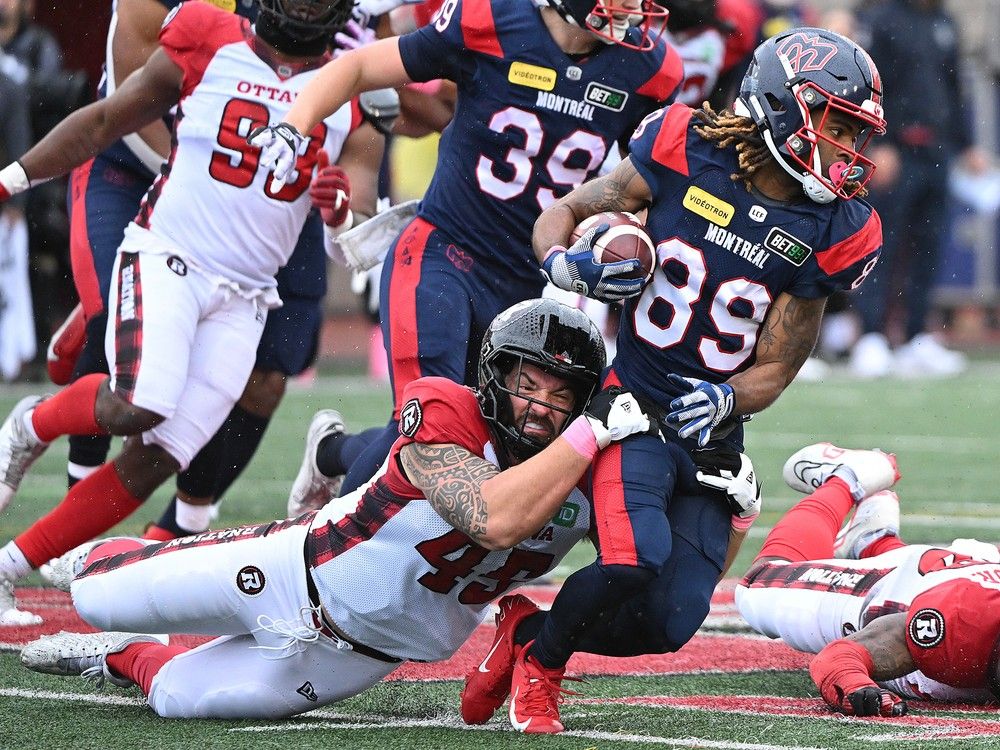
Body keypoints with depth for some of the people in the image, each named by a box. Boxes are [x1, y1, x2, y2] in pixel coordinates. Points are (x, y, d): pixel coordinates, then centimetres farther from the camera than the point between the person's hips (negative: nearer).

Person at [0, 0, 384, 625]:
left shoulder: (351, 97, 6)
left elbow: (359, 221, -2)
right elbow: (106, 122, 10)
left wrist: (342, 210, -27)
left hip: (241, 302, 3)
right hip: (166, 258, -3)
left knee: (156, 461, -5)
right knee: (139, 405, -28)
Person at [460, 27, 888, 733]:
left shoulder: (830, 232, -2)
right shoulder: (683, 153, -8)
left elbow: (775, 369, 1)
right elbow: (562, 214, 5)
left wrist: (727, 400, -21)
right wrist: (569, 263, -18)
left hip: (710, 435, 4)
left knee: (671, 623, -8)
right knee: (634, 561, -28)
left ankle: (533, 638, 21)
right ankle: (539, 665, 2)